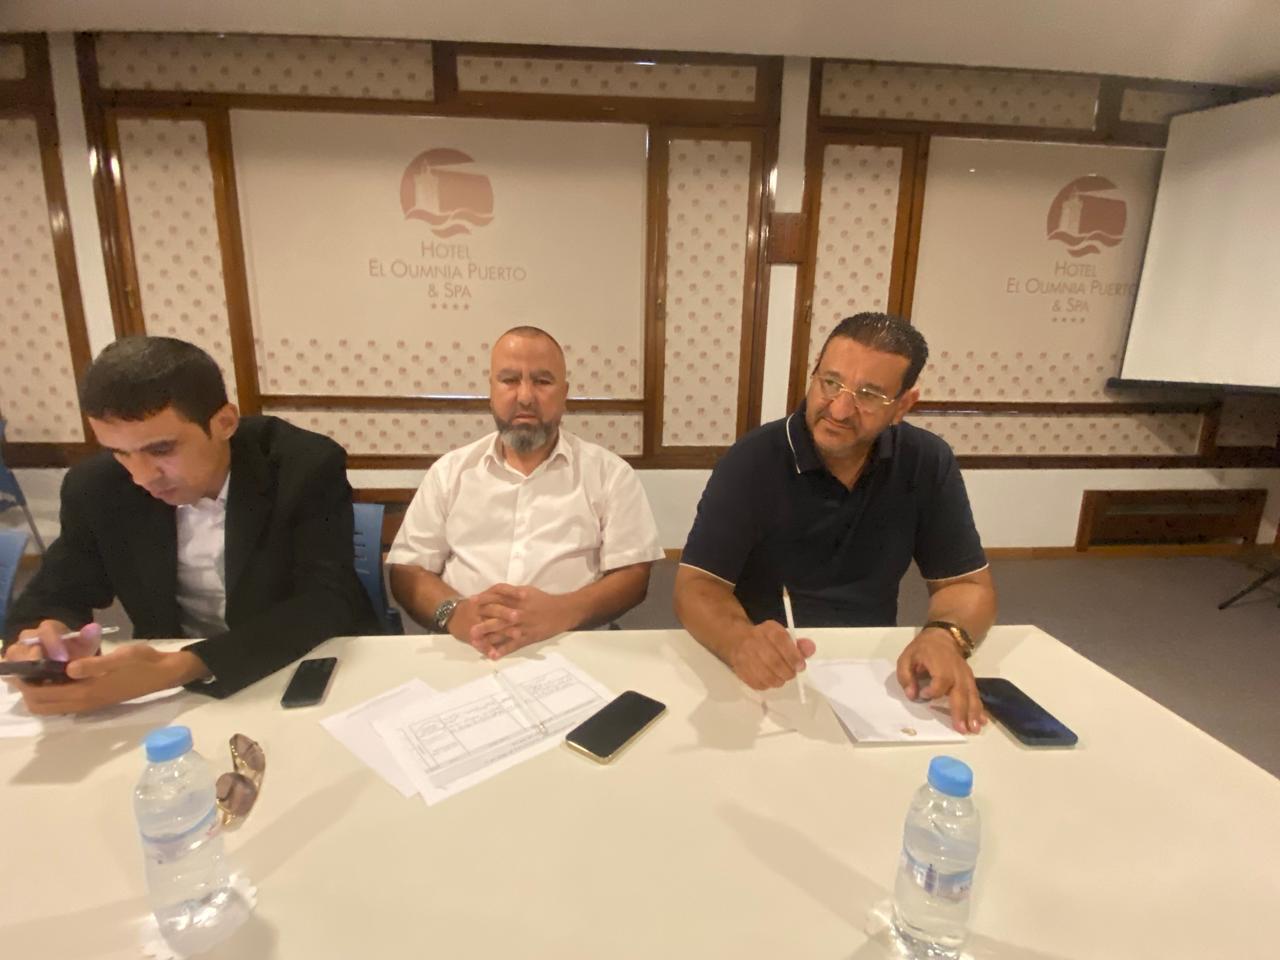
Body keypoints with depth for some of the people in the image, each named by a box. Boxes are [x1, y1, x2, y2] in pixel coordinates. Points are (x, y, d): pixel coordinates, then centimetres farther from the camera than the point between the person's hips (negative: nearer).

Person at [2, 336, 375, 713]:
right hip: (164, 685, 3)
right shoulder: (95, 487, -7)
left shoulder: (309, 468, -19)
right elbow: (54, 597, 4)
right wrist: (44, 642, -20)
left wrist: (178, 668, -34)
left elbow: (326, 604, -24)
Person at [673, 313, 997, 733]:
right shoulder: (752, 462, -15)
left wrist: (944, 635, -22)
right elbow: (697, 585, -18)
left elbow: (967, 584, 1)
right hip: (767, 677, -2)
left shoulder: (928, 464, -5)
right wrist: (741, 642, -40)